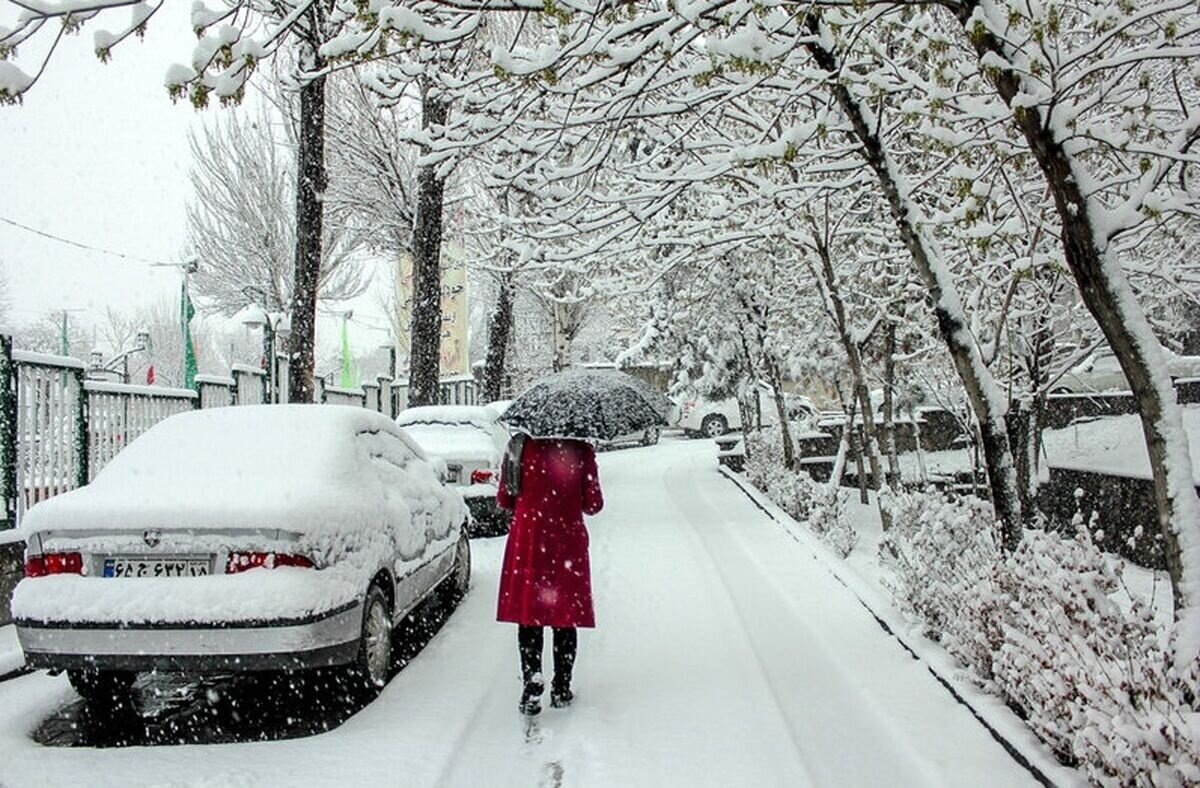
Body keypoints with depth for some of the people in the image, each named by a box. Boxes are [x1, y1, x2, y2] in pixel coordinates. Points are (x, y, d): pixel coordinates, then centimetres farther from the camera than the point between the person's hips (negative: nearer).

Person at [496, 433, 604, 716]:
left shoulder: (520, 446, -4)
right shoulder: (580, 449, -8)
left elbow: (504, 499, 2)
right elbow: (593, 504, -4)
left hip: (527, 538, 0)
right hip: (568, 539, 0)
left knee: (529, 617, 7)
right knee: (566, 617, 10)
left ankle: (532, 687, 2)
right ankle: (561, 689, 17)